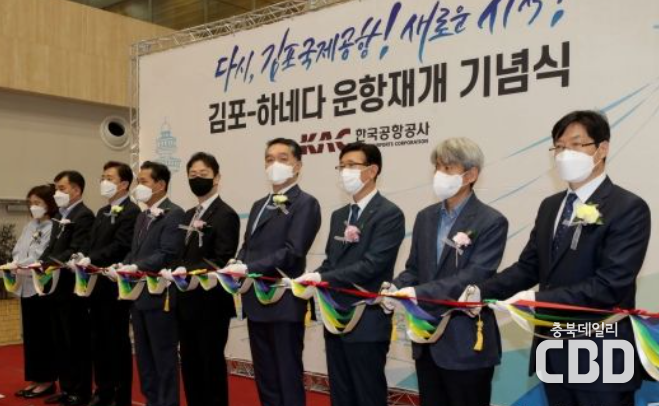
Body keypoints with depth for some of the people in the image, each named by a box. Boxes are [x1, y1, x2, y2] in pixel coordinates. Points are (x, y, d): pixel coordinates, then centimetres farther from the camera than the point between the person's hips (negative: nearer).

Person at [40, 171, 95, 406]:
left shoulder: (84, 216, -12)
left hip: (72, 288, -9)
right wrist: (41, 263, 0)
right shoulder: (60, 216, 17)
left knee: (78, 342, 0)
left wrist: (50, 263, -27)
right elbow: (52, 247, 17)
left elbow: (76, 252, -21)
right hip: (57, 288, 9)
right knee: (62, 342, 15)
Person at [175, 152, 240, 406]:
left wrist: (188, 270, -25)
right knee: (189, 364, 14)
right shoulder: (189, 215, 17)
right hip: (187, 302, 8)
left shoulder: (225, 215, -10)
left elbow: (222, 261, -18)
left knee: (211, 364, 2)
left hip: (211, 303, -8)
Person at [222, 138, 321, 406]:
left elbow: (292, 252, -17)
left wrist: (248, 268, -21)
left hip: (284, 304, -8)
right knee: (265, 379, 15)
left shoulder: (305, 203, -7)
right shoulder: (259, 205, 19)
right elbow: (248, 246, 17)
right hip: (256, 303, 8)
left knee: (288, 379, 0)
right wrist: (237, 266, -4)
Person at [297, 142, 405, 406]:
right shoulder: (339, 216, 15)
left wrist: (322, 278, -22)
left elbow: (372, 265, -20)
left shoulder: (389, 214, -11)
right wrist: (312, 281, -6)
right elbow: (331, 261, 15)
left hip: (367, 324, -8)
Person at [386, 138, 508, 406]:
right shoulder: (425, 217, 11)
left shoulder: (491, 222, -10)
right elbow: (414, 268, 11)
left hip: (466, 344, -6)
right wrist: (396, 287, -11)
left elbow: (475, 277, -20)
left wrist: (419, 293, -27)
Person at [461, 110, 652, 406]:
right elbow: (528, 267, 7)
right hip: (553, 352, 6)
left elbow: (609, 285, -22)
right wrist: (481, 291, -9)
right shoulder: (550, 206, 11)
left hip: (600, 359, -6)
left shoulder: (628, 208, -12)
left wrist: (536, 300, -27)